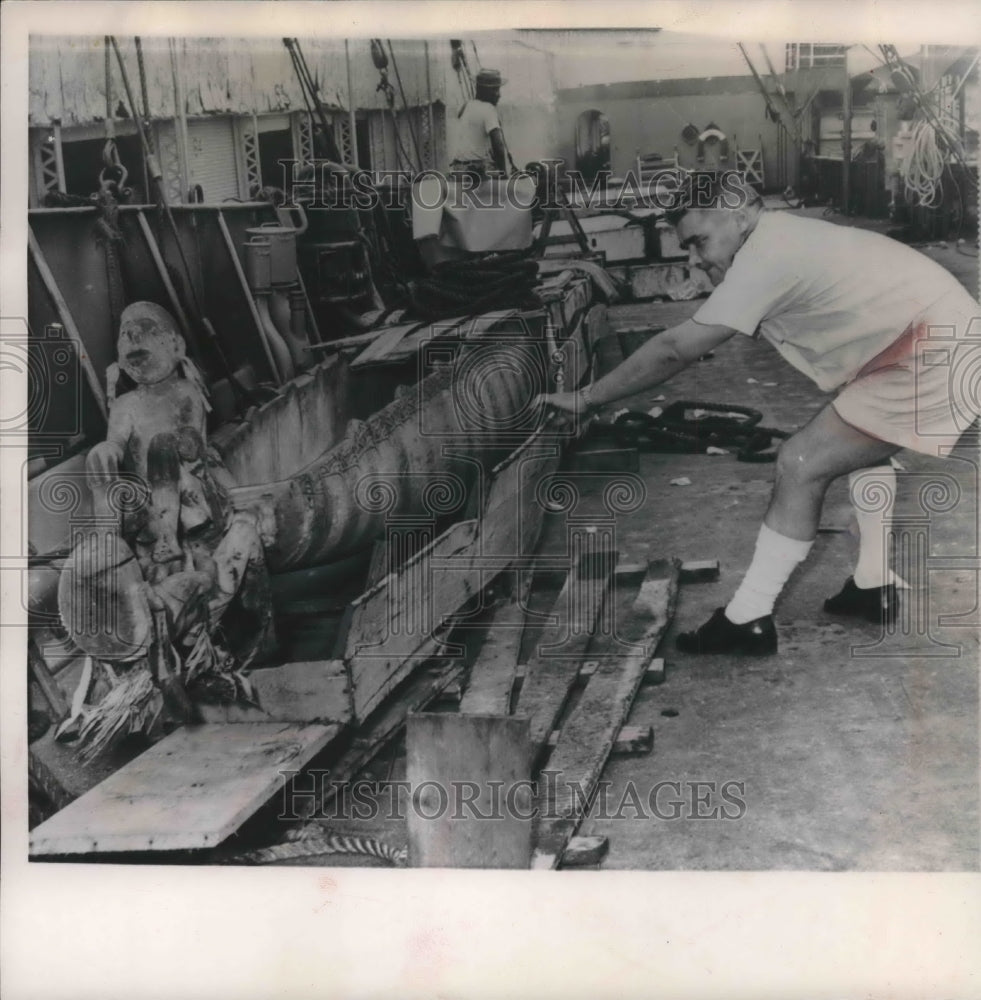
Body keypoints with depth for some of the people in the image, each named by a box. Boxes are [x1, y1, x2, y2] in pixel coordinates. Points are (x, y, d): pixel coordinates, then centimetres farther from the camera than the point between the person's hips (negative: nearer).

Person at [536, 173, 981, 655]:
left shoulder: (766, 255, -14)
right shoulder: (781, 239, 15)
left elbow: (674, 350, -13)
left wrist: (585, 397, -7)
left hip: (932, 356, -10)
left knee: (801, 465, -7)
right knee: (861, 441, 30)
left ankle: (747, 620, 1)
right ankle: (874, 585, 33)